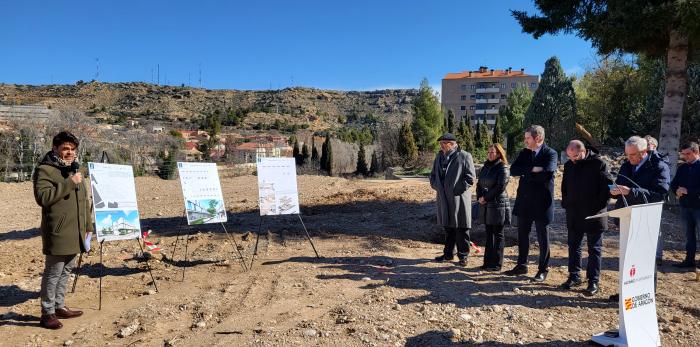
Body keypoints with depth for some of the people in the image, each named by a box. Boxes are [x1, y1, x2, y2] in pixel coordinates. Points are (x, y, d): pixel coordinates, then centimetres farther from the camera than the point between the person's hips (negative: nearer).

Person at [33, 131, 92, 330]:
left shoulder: (74, 170, 17)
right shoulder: (44, 170, -9)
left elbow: (84, 201, 21)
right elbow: (42, 197, -23)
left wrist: (88, 226, 20)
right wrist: (69, 183, -24)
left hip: (74, 233, 8)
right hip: (57, 233, -8)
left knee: (65, 271, 16)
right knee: (53, 273, 0)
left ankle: (59, 306, 28)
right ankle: (47, 313, 11)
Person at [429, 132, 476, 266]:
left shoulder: (464, 156, -8)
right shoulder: (439, 156, 11)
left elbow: (470, 178, -10)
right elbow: (433, 175, 20)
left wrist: (457, 189, -13)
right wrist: (436, 186, 3)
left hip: (459, 199, -6)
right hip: (444, 199, 6)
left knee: (461, 229, 2)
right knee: (448, 227, 15)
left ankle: (463, 255, 13)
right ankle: (448, 254, 26)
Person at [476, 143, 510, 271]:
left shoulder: (502, 168, -8)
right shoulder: (485, 167, 15)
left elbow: (500, 187, -16)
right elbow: (479, 184, 15)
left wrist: (486, 197, -12)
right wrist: (479, 197, -2)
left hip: (498, 204, -7)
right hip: (485, 206, 7)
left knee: (497, 235, 1)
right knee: (489, 234, 11)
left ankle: (497, 263, 7)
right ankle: (488, 262, 18)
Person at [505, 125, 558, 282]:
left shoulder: (550, 154, -9)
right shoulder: (524, 152, 7)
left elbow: (547, 174, -25)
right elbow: (513, 170, -6)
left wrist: (526, 174, -14)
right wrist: (532, 170, -19)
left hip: (541, 202, -5)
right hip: (524, 200, 6)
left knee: (542, 237, 7)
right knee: (522, 234, 14)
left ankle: (543, 269, 19)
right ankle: (522, 265, 28)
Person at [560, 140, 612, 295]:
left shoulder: (598, 163, -9)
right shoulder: (569, 165, 8)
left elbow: (608, 185, -9)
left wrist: (600, 206, -12)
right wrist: (566, 204, 8)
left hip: (594, 215, -5)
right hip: (574, 215, 5)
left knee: (594, 249, 4)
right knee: (573, 246, 11)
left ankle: (593, 281, 11)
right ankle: (574, 276, 21)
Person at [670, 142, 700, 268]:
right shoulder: (682, 168, 11)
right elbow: (673, 184, 10)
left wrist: (688, 191, -20)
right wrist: (677, 190, -10)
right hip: (685, 206, 6)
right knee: (689, 234, 13)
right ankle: (689, 259, 21)